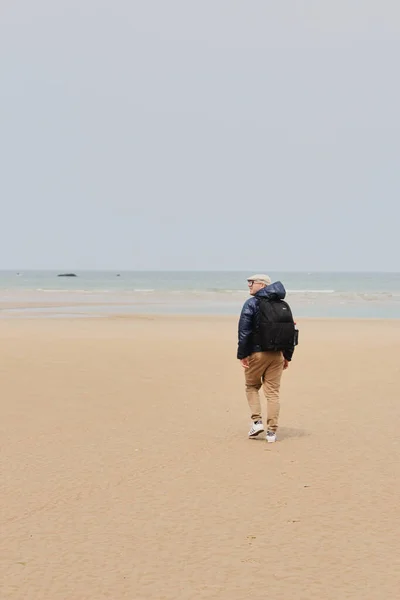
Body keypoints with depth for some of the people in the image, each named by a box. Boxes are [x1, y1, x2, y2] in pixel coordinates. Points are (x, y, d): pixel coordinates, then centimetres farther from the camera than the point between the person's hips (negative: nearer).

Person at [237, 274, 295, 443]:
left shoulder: (251, 304, -7)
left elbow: (244, 331, -14)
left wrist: (242, 355, -11)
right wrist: (287, 356, 17)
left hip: (256, 353, -4)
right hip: (277, 354, 4)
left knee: (252, 386, 16)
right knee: (273, 392, 6)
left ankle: (257, 421, 3)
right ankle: (271, 432, 5)